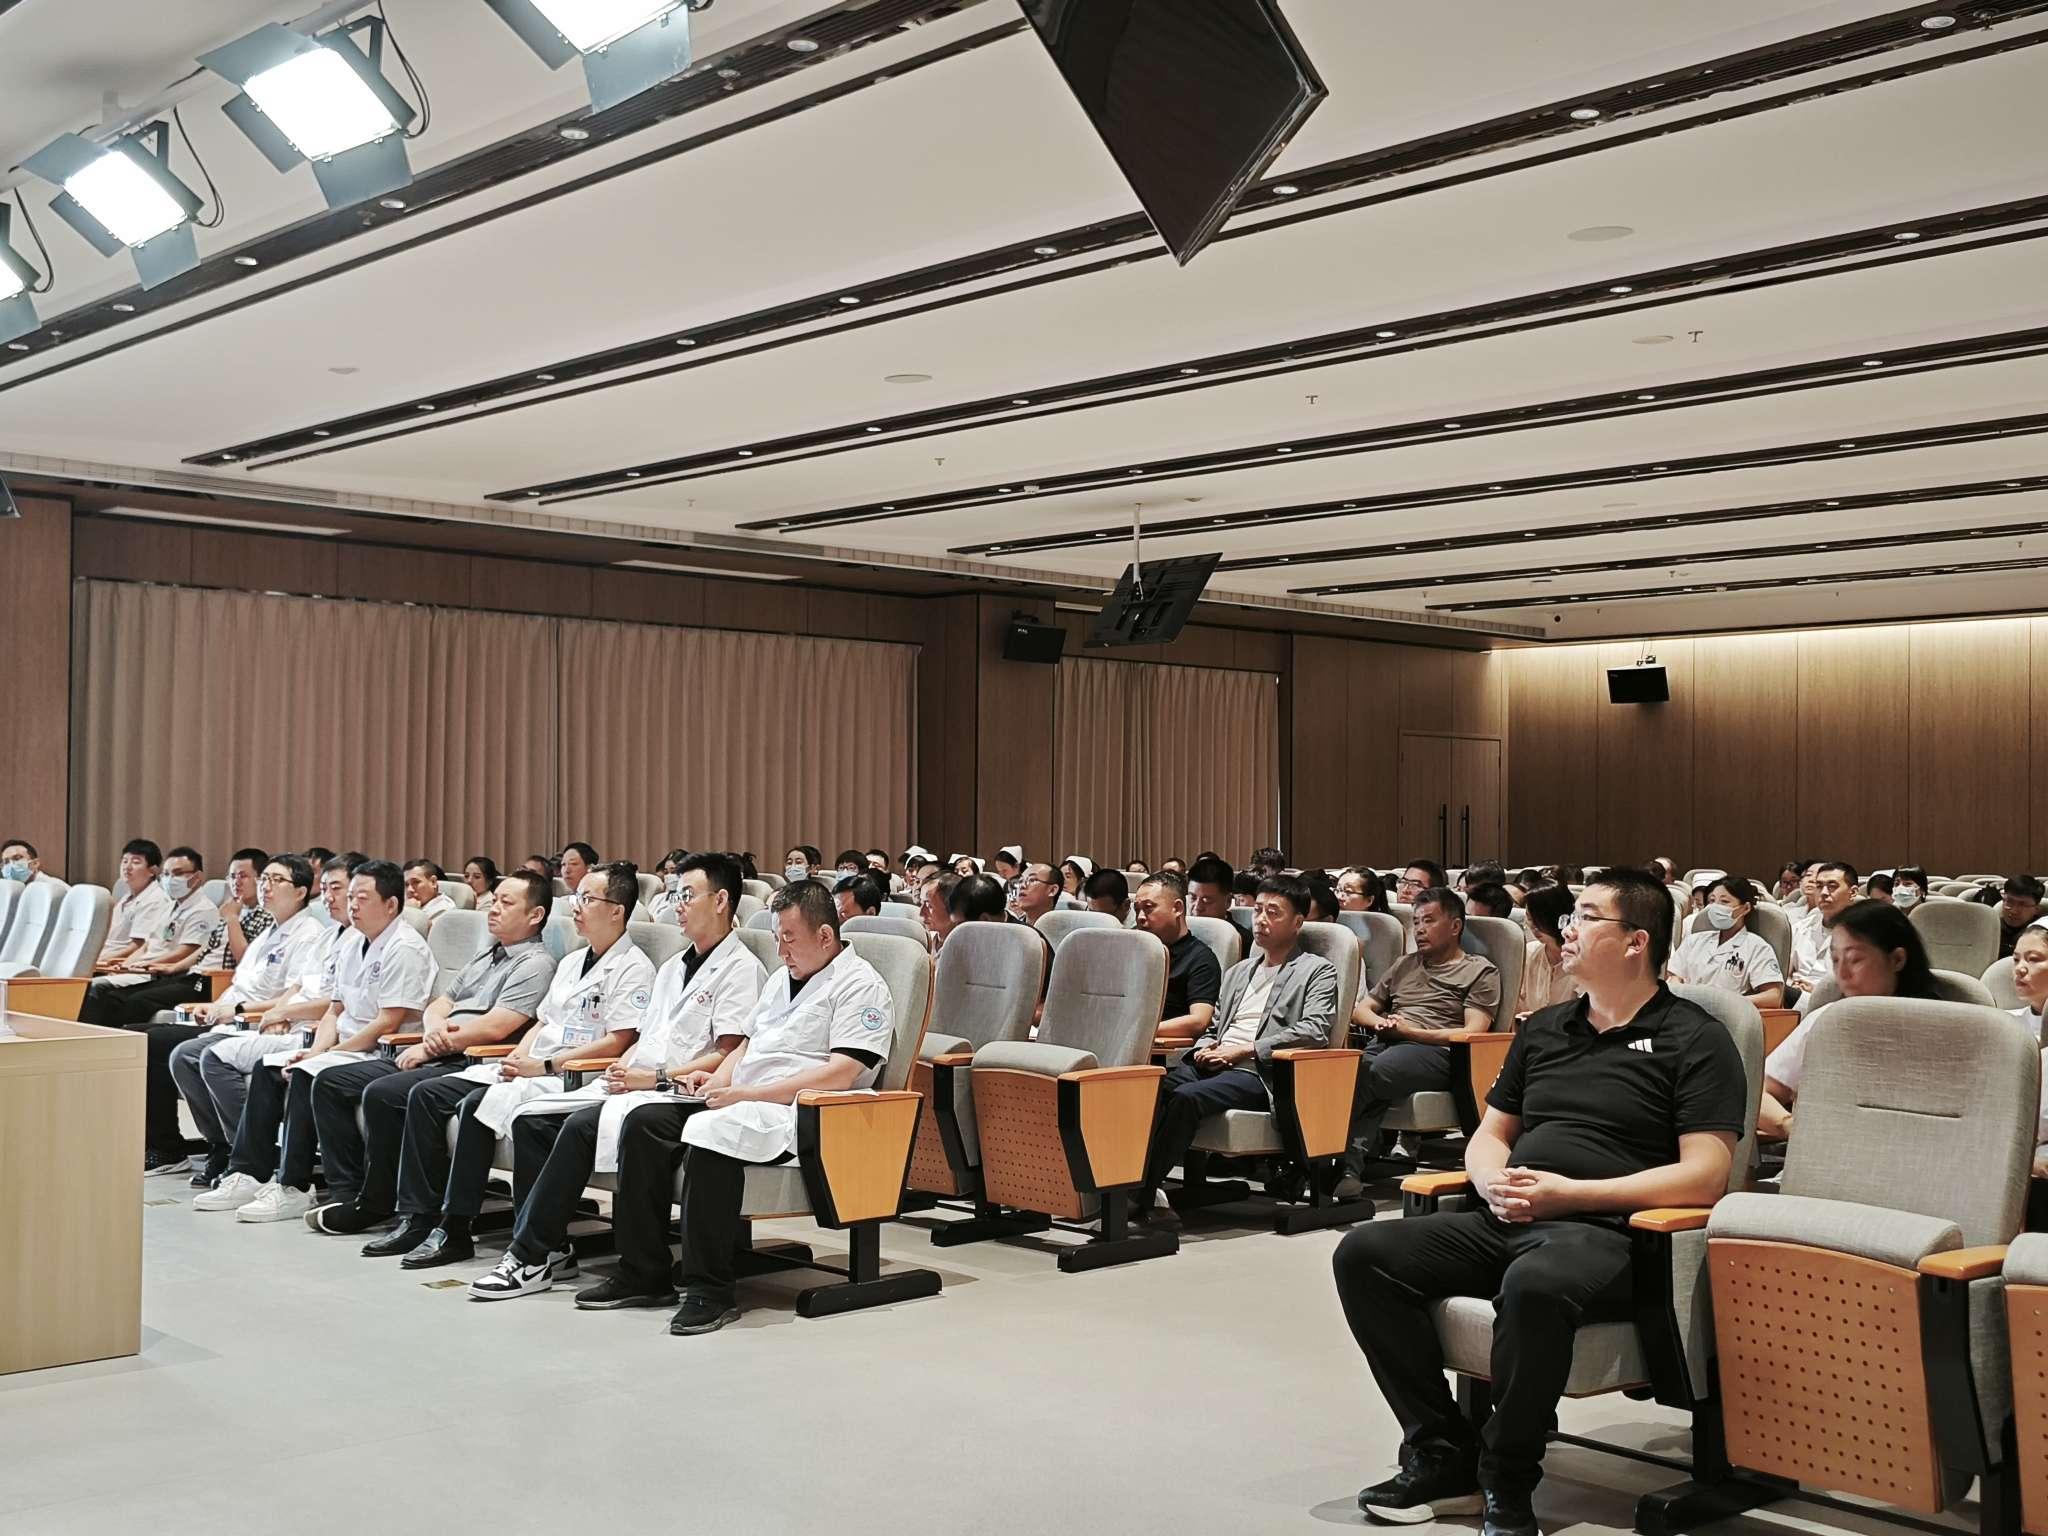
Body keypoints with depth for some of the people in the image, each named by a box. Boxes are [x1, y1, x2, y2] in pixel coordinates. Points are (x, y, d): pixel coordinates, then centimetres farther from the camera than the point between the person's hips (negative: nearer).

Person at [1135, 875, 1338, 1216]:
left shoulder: (1318, 971, 8)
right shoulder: (1239, 971, 30)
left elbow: (1314, 1032, -8)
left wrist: (1244, 1050, -12)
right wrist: (1206, 1048, 3)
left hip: (1258, 1073, -6)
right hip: (1211, 1065, 6)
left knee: (1187, 1096, -34)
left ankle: (1141, 1196, -34)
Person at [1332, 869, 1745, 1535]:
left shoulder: (1692, 1039, 1)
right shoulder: (1543, 1029, 22)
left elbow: (1703, 1175, -9)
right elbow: (1489, 1135, 27)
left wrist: (1567, 1193, -15)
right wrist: (1496, 1185, 1)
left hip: (1603, 1233, -7)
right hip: (1505, 1223, 7)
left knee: (1535, 1284, -40)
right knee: (1363, 1253, -13)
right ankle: (1444, 1457, -7)